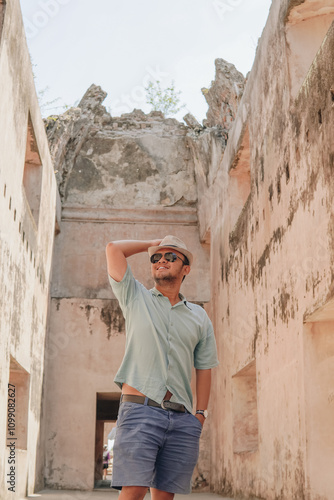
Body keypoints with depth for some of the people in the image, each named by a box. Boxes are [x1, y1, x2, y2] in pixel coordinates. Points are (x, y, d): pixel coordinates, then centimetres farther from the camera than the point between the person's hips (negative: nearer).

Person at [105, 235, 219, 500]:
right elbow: (114, 248, 8)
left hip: (183, 419, 3)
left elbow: (204, 369, 16)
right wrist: (152, 244, 21)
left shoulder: (199, 317, 18)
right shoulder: (136, 299, 14)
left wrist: (200, 415, 7)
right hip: (140, 410, -2)